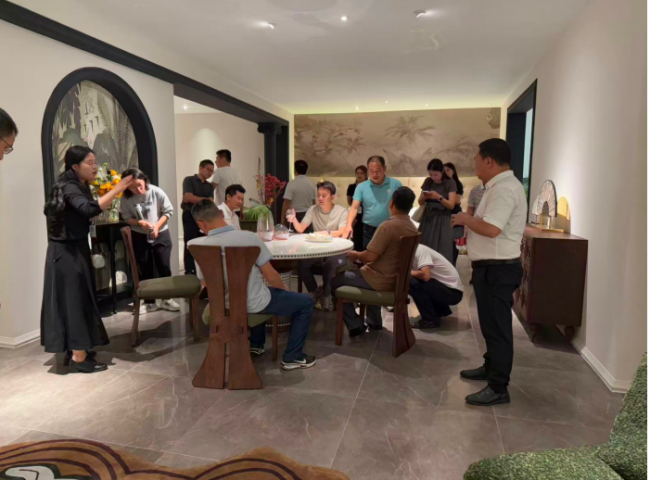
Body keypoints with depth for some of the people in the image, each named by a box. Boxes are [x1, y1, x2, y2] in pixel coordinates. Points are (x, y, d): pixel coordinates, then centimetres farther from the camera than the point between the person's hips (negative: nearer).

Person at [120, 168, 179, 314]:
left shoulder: (157, 192, -14)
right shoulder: (127, 198, -12)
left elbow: (168, 211, -7)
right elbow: (126, 217, -4)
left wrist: (157, 225, -18)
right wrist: (139, 222, -22)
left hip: (161, 234, -1)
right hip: (139, 236, 1)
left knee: (164, 266, 2)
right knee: (144, 269, 7)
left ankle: (167, 299, 16)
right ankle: (149, 302, 19)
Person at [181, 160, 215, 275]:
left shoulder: (210, 186, 16)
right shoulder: (189, 180, 1)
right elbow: (188, 197, -12)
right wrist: (205, 200, -4)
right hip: (190, 215, -5)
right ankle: (190, 272, -5)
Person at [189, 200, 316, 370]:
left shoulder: (198, 245, -13)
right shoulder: (249, 237, -25)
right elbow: (271, 277, -18)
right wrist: (285, 290, 5)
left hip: (224, 304, 5)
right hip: (253, 304, -5)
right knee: (305, 302, 15)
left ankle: (256, 344, 45)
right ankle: (292, 357, 20)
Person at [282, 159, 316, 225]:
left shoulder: (292, 184, -11)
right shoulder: (311, 184, 7)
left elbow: (287, 202, -14)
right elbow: (314, 202, 13)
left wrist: (283, 217, -7)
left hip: (295, 215, -5)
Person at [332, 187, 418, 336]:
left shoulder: (388, 225, -24)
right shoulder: (413, 228, 3)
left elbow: (370, 257, -25)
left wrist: (355, 255, -4)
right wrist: (361, 256, 17)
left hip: (381, 281, -8)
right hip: (398, 280, 8)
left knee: (335, 280, 9)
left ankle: (355, 325, 7)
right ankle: (374, 321, 35)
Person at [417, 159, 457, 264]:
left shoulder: (450, 183, -3)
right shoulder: (428, 182, 8)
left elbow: (451, 205, -9)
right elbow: (420, 202, 11)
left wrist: (439, 197, -25)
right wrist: (423, 197, -12)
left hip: (442, 220, -3)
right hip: (428, 218, 4)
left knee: (442, 252, -9)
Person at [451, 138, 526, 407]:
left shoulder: (504, 188, -20)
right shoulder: (500, 185, 15)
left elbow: (491, 228, -31)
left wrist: (465, 219, -15)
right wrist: (469, 225, 8)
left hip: (498, 269, -11)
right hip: (492, 267, 11)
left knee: (497, 326, -3)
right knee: (491, 324, 22)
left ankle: (498, 388, 7)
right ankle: (491, 367, 38)